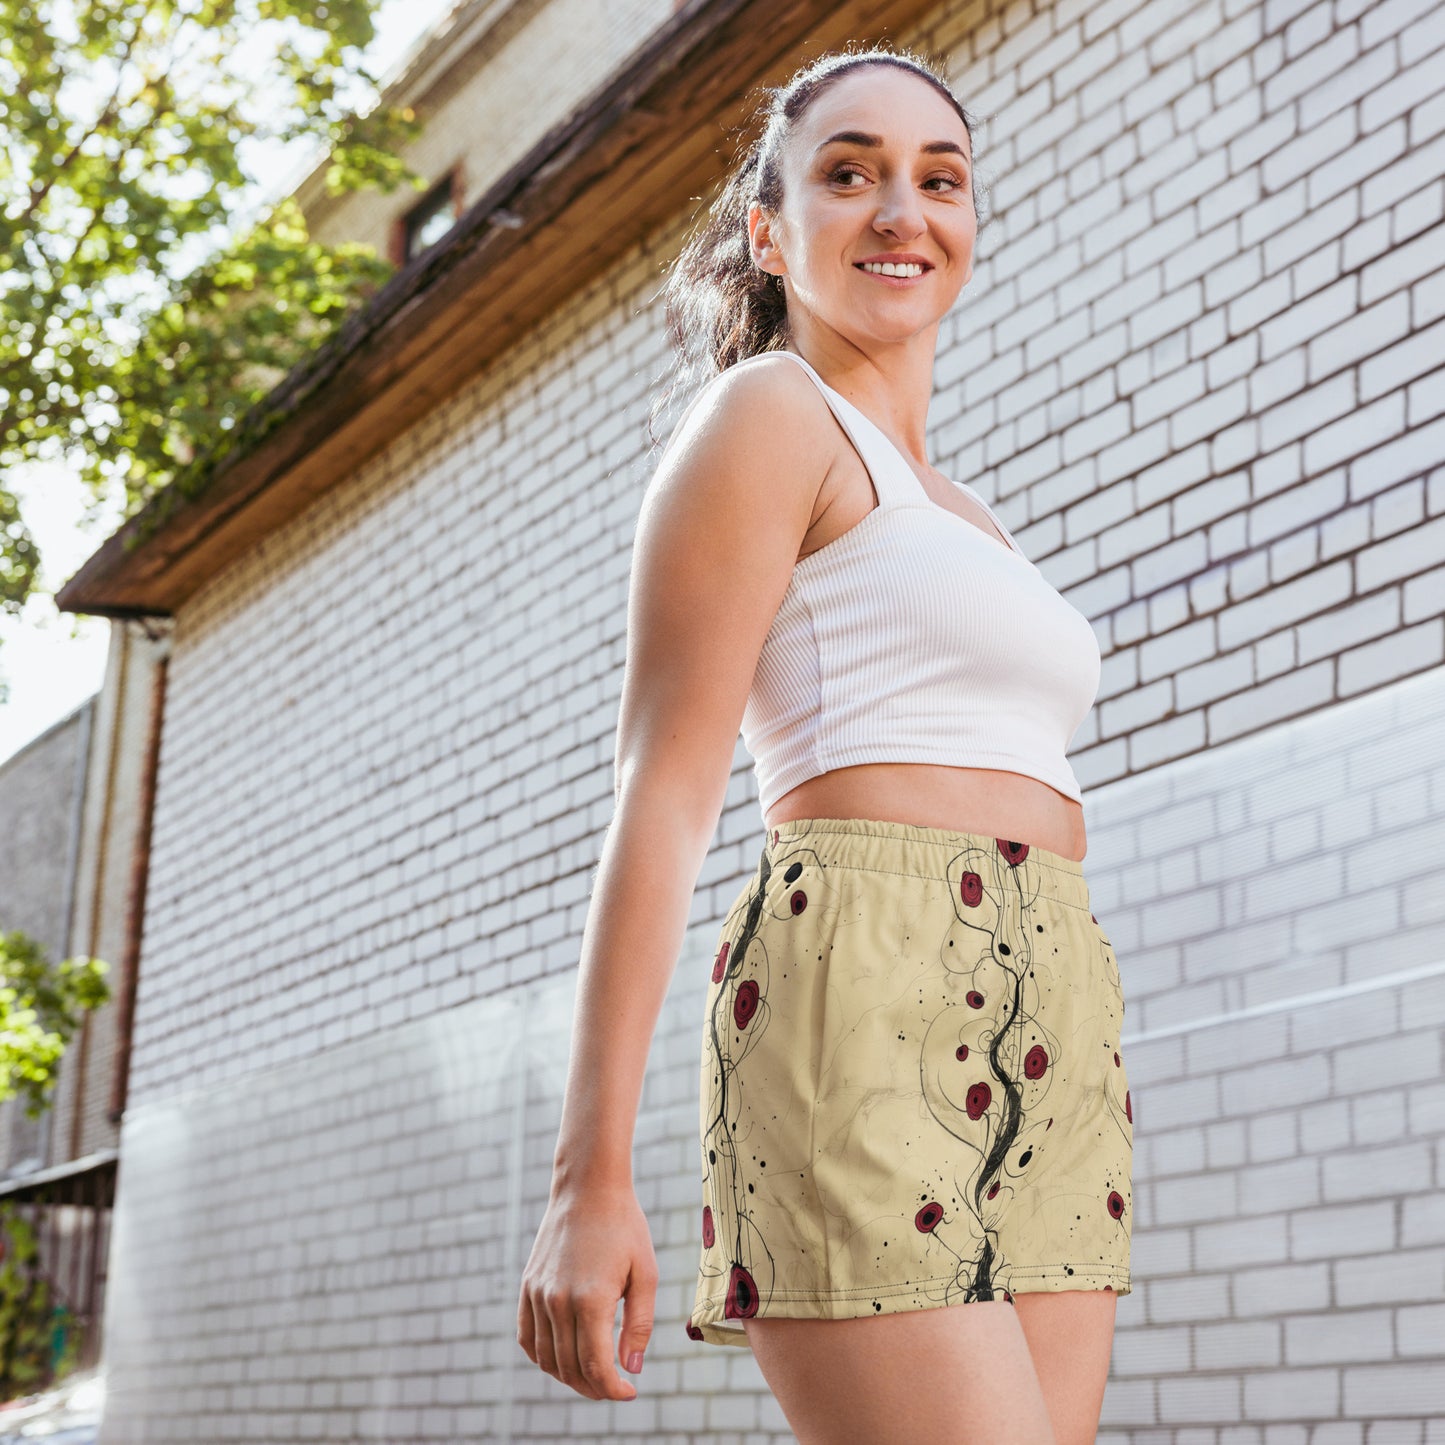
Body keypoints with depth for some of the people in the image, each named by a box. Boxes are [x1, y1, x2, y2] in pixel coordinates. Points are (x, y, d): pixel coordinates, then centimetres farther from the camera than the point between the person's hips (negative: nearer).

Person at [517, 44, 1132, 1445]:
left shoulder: (963, 520, 27)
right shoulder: (767, 412, 2)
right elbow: (662, 796, -7)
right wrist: (591, 1177, -14)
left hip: (1053, 1064, 8)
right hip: (866, 1013, -8)